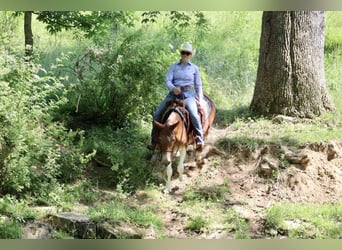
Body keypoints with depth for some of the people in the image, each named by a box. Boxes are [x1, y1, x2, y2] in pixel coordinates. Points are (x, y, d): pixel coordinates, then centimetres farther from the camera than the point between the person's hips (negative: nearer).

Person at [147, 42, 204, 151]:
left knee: (194, 114, -30)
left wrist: (200, 101, 3)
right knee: (157, 114, -7)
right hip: (174, 93, 2)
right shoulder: (174, 67, 8)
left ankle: (200, 139, -15)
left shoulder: (194, 68, 8)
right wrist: (173, 88, -24)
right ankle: (154, 141, 5)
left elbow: (198, 85, 11)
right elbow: (167, 80, -2)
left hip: (188, 94, -2)